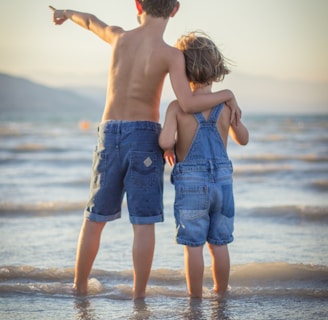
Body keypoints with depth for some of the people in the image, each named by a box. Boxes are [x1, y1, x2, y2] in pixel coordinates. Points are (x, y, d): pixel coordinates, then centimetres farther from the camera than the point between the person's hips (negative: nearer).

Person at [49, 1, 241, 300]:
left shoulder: (119, 37, 1)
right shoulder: (171, 54, -11)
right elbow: (188, 104, -21)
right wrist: (228, 94, -4)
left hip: (109, 134, 4)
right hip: (144, 136, -3)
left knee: (95, 218, 15)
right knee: (144, 223, 1)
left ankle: (80, 287, 22)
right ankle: (139, 296, 1)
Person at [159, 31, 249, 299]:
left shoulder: (178, 106, -11)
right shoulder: (225, 104, -1)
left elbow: (165, 141, -23)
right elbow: (243, 139, 13)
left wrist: (170, 149, 1)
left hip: (190, 182, -3)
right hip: (222, 178, 3)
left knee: (193, 245, 5)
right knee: (219, 243, 13)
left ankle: (195, 298, 11)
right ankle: (221, 294, 23)